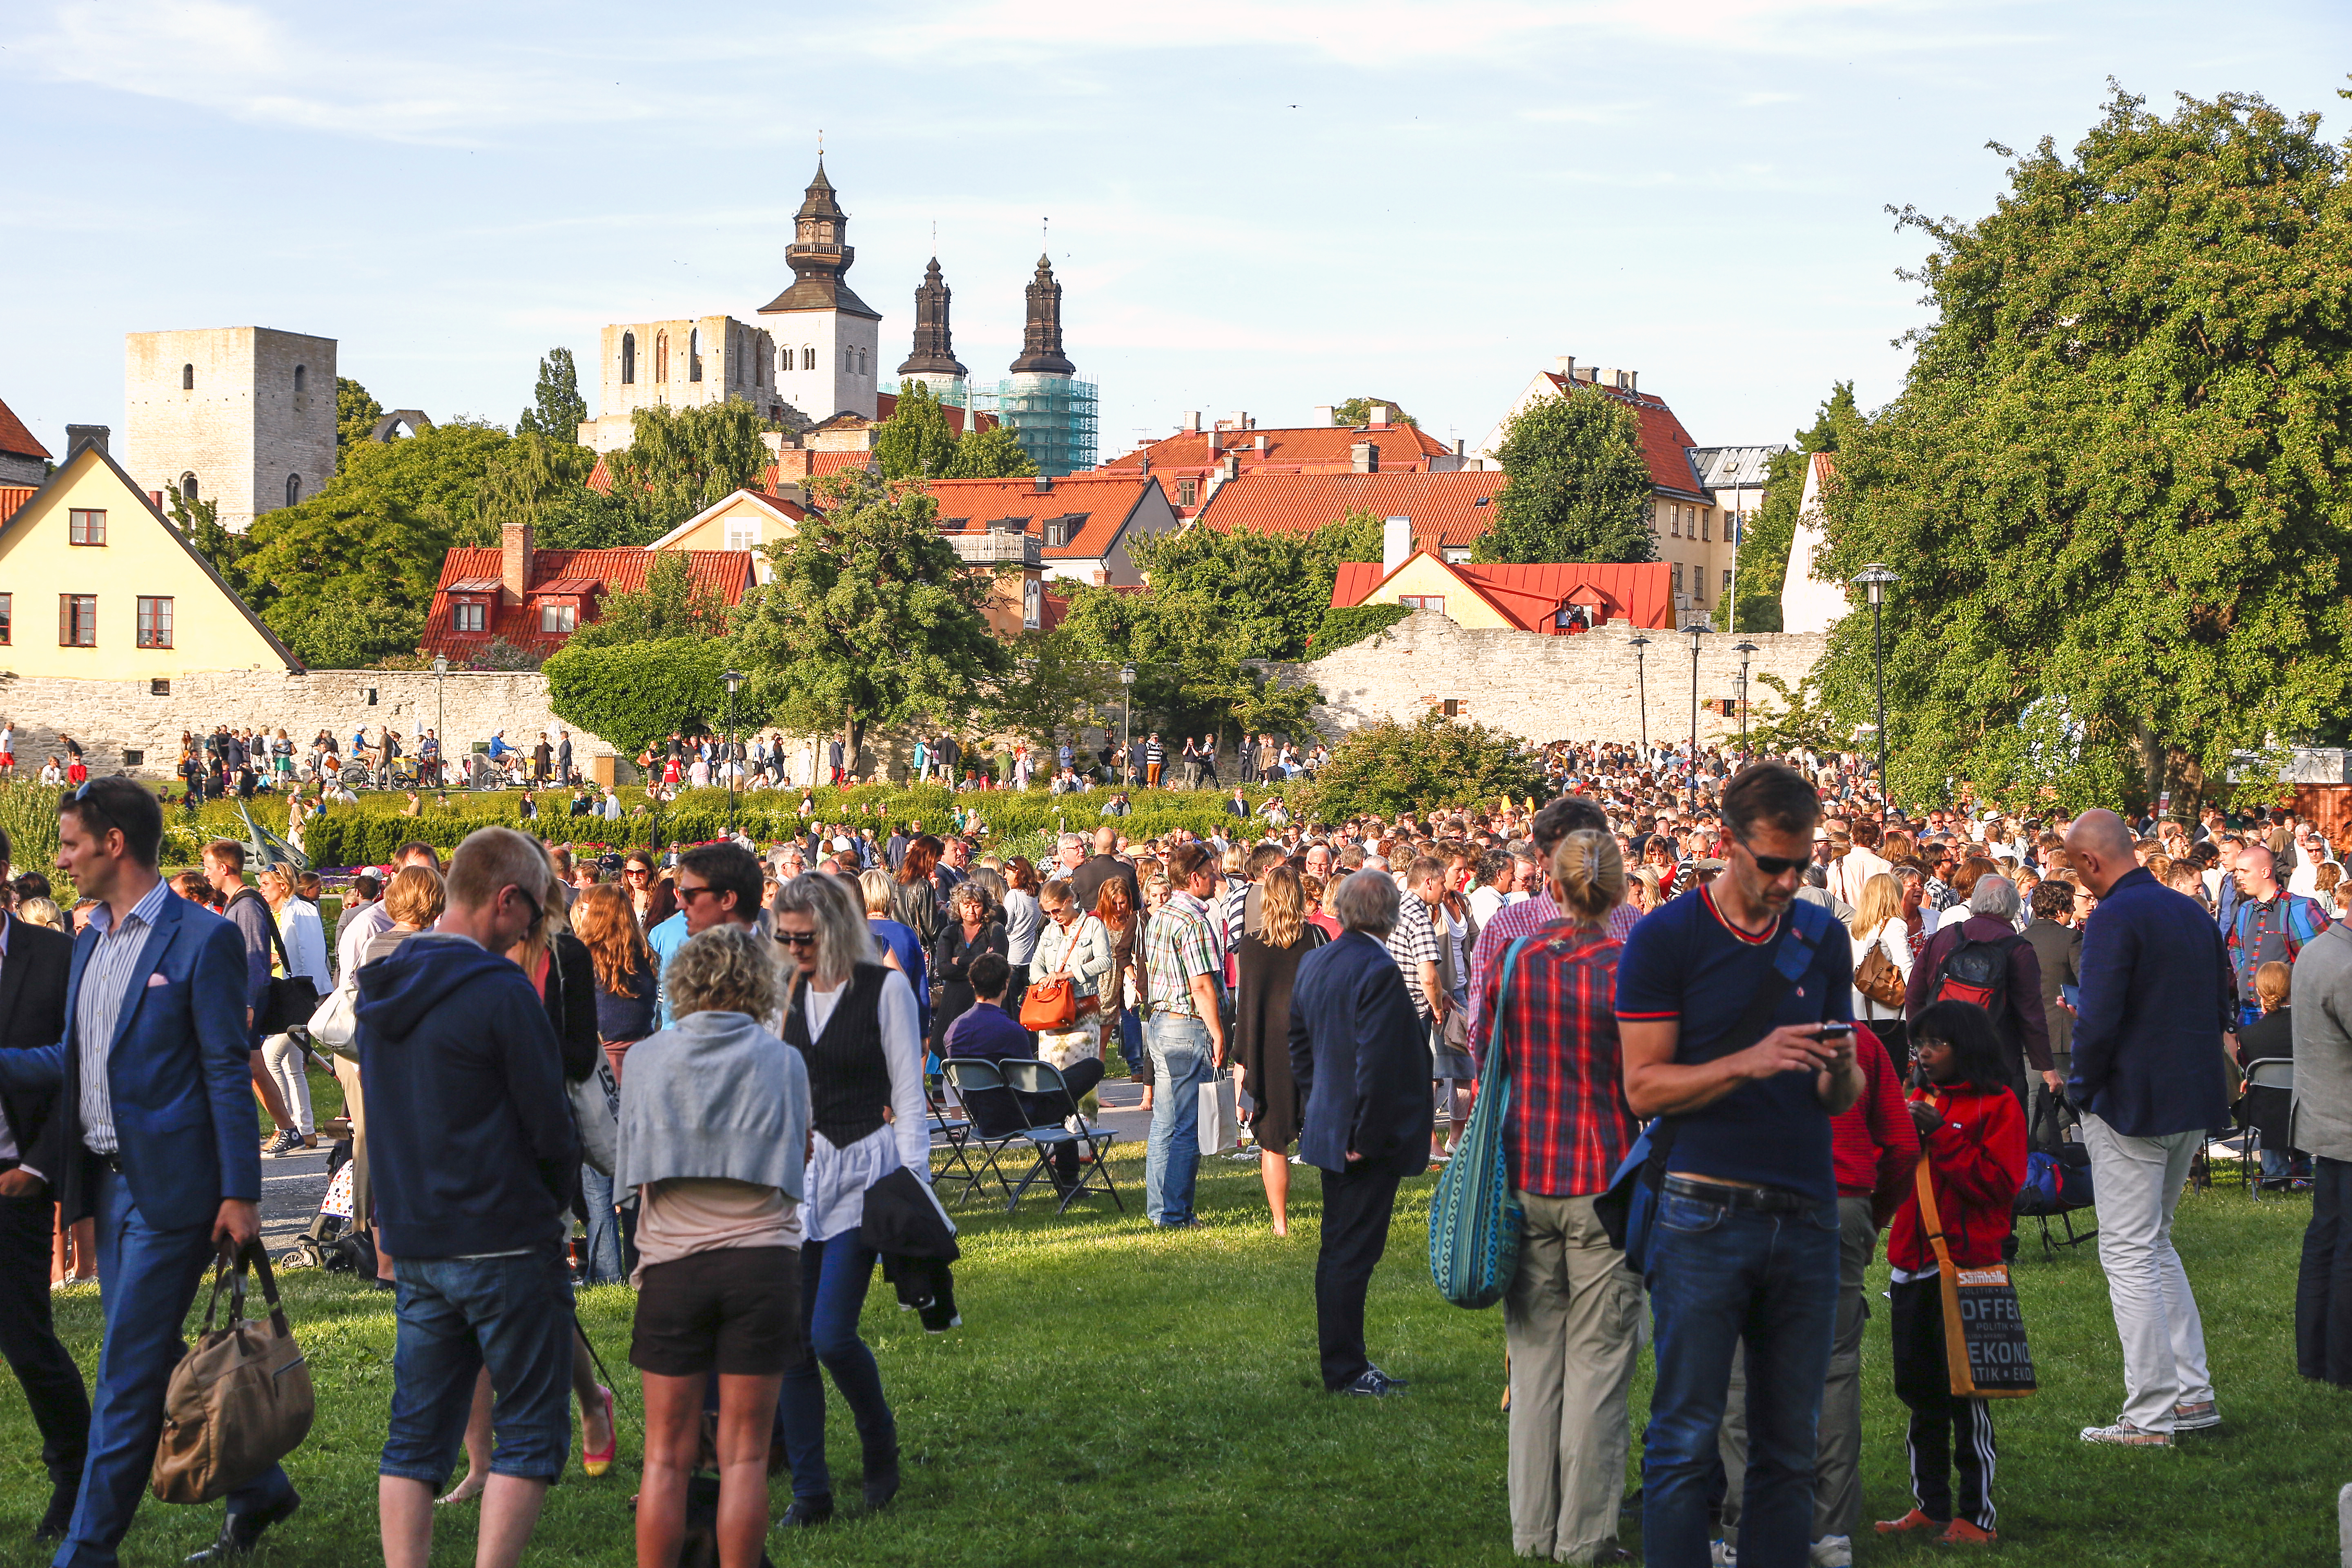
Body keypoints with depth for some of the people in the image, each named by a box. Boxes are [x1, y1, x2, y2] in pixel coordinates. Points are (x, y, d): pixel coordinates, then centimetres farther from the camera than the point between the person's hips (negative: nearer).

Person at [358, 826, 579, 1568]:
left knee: (416, 1436, 12)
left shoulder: (379, 989, 9)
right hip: (507, 1243, -7)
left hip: (414, 1247, 7)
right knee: (531, 1434, 2)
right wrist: (556, 1196, 6)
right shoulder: (500, 992, -15)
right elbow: (548, 1123, -12)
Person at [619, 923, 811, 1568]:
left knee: (667, 1456, 6)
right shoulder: (783, 1061, 2)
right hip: (762, 1257, 0)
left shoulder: (646, 1059, 4)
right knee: (744, 1454, 3)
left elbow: (634, 1171, 13)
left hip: (673, 1263, 1)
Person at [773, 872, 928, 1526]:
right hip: (799, 1172, 5)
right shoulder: (788, 995, 9)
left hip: (865, 1167, -5)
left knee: (831, 1334, -12)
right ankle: (809, 1491, 8)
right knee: (791, 1341, 0)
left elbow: (909, 1097, -3)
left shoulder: (885, 989, -4)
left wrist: (913, 1188, -9)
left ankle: (880, 1442, 16)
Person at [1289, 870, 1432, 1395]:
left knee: (1338, 1250, 17)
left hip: (1329, 1130, 9)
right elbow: (1375, 1063, -24)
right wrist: (1367, 1137, -17)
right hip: (1368, 1140, -9)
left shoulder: (1313, 963, 6)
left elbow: (1299, 1041, 15)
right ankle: (1344, 1371, 5)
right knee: (1353, 1253, -2)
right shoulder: (1379, 971, -21)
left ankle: (1342, 1362, 27)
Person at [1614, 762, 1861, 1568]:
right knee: (1687, 1437, -3)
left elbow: (1842, 1099, 14)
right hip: (1706, 1218, -4)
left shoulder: (1823, 936, 12)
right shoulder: (1664, 939, -3)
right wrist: (1750, 1062, -19)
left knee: (1790, 1444, 7)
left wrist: (1840, 1071, -9)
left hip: (1807, 1219, 4)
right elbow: (1643, 1087, -7)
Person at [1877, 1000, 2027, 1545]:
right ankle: (1930, 1505, 21)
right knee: (1919, 1390, 12)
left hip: (1967, 1268, -7)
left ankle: (1976, 1515, 5)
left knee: (1966, 1392, -2)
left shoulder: (1997, 1105, -6)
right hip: (1913, 1265, 7)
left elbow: (2000, 1183, -15)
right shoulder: (1920, 1099, 15)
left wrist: (1941, 1136, -18)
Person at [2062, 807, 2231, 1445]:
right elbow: (2222, 1011, 15)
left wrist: (2082, 1089, -8)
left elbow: (2098, 1019, -22)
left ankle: (2150, 1416, -2)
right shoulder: (2193, 913, 10)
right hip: (2194, 1104, 8)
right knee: (2154, 1242, 20)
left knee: (2129, 1252, -3)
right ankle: (2193, 1391, 20)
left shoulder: (2114, 919, -16)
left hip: (2131, 1104, -8)